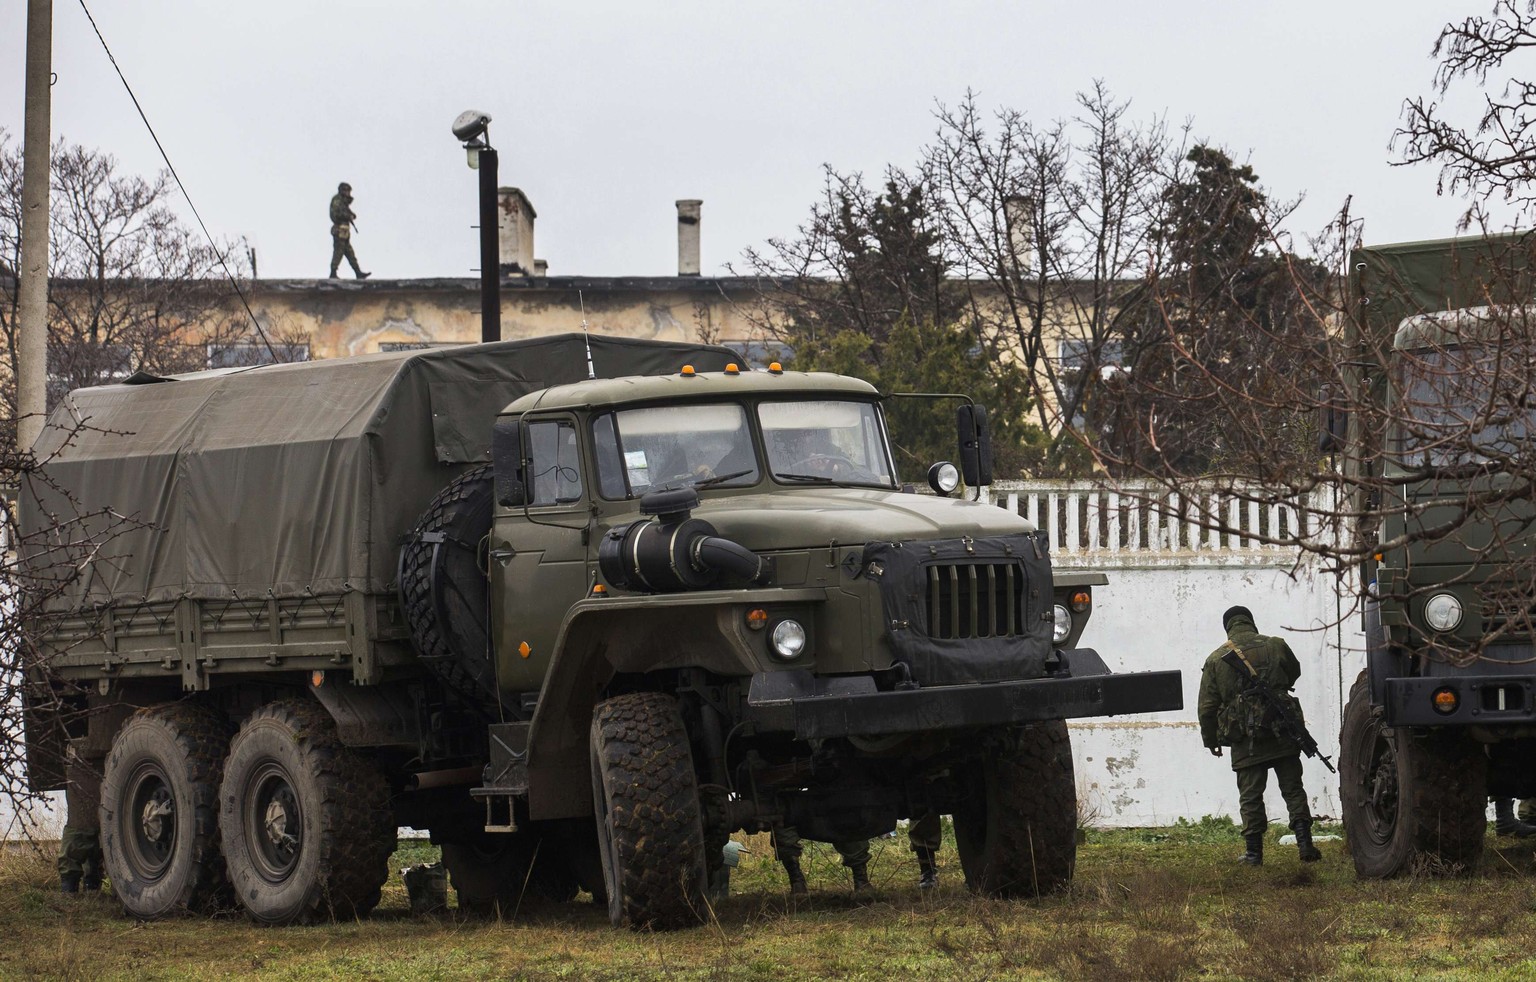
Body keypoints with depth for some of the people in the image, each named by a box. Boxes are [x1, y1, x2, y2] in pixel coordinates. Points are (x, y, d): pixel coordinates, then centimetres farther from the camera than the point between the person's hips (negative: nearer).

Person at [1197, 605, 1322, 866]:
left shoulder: (1217, 659, 0)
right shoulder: (1276, 647, 2)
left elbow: (1207, 706, 2)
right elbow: (1294, 672, 24)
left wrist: (1210, 740, 14)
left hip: (1246, 741, -1)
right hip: (1282, 736, 1)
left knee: (1250, 796, 5)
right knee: (1293, 790, 7)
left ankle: (1254, 852, 6)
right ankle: (1305, 843, 0)